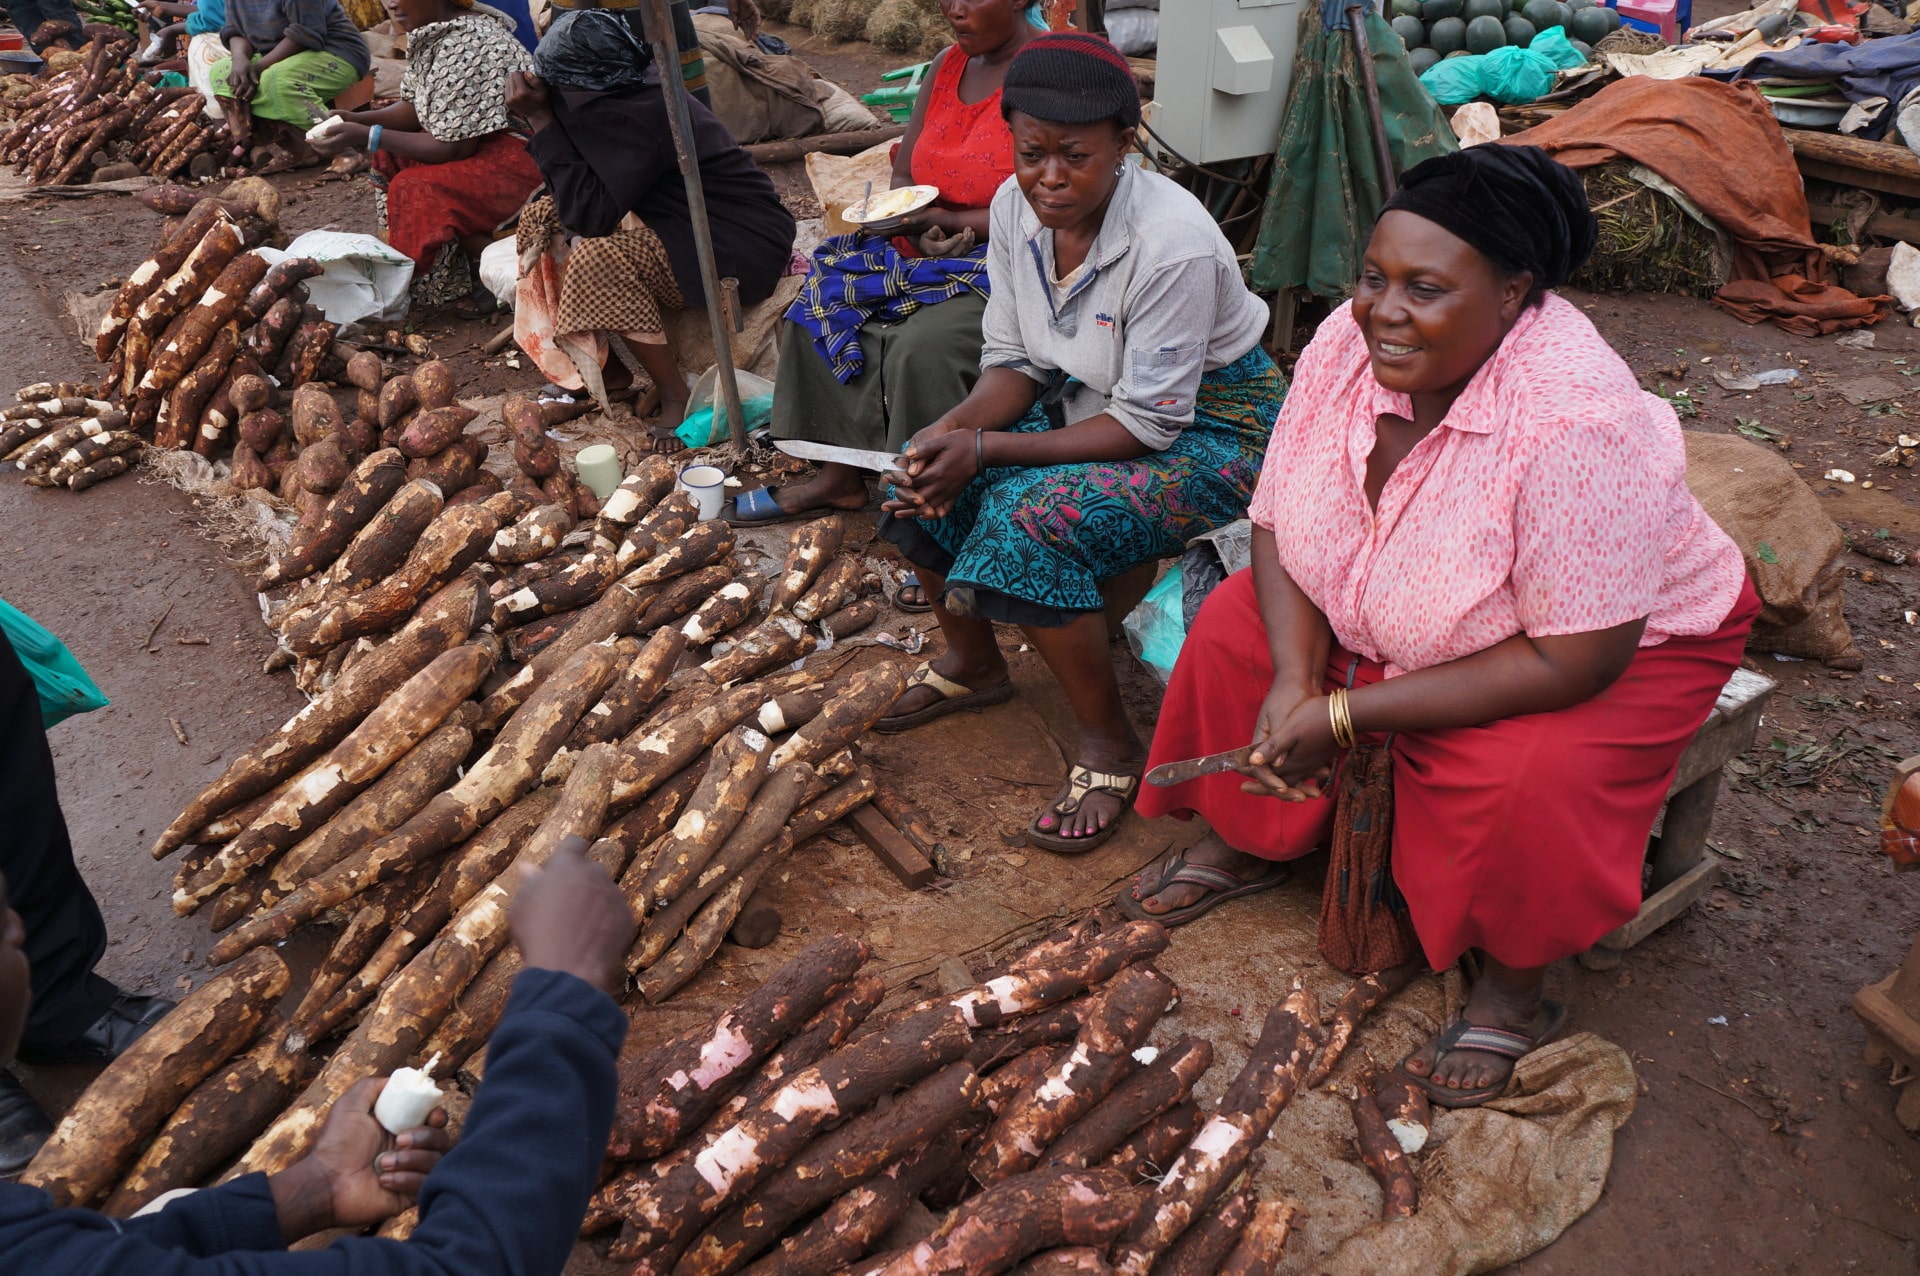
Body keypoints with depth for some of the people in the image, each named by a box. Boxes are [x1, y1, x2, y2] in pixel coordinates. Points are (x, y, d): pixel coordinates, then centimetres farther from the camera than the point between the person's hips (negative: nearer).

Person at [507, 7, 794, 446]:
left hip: (742, 249, -10)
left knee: (598, 258, -30)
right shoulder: (631, 89, 0)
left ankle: (676, 397, -14)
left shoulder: (631, 118, -26)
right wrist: (541, 116, -4)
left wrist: (541, 120, -24)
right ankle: (612, 366, 12)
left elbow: (590, 214, -28)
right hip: (693, 221, 10)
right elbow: (580, 199, 8)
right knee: (543, 217, 7)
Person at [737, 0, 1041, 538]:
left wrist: (946, 221, -21)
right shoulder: (947, 64, 11)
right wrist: (907, 218, -9)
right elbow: (902, 178, 14)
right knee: (823, 306, -7)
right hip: (932, 252, 8)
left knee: (923, 345, -32)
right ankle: (841, 476, 2)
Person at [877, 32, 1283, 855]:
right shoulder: (1016, 207, -8)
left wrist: (989, 449, -28)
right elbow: (1014, 361, 1)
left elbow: (1149, 423, -26)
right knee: (928, 477, -7)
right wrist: (953, 431, -20)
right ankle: (970, 664, 18)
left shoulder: (1172, 244, -30)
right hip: (1092, 397, 8)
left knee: (1028, 522, -29)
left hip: (1208, 427, -7)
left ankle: (1109, 746, -10)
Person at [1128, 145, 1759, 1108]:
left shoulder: (1574, 423, -37)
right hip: (1392, 616, 6)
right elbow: (1277, 524, -7)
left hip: (1621, 644, -6)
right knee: (1232, 629, -6)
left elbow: (1575, 661, -33)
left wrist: (1347, 716, -30)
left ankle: (1516, 991, 0)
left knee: (1529, 783, -31)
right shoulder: (1348, 343, -19)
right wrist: (1295, 679, -23)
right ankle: (1251, 842, 17)